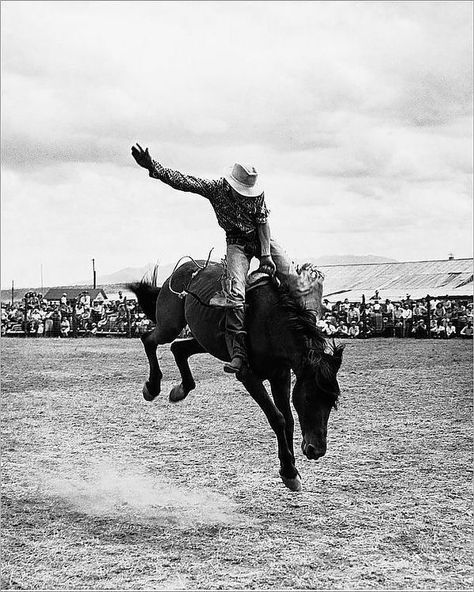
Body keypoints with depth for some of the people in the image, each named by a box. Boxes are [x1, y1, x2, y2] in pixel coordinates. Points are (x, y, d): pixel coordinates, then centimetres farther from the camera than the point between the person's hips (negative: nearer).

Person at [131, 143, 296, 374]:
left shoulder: (258, 194, -12)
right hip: (237, 241, -2)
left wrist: (266, 255, -18)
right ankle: (238, 351, -26)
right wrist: (152, 167, -32)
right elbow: (180, 181, -21)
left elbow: (263, 223, -9)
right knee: (235, 290, -25)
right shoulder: (215, 188, -15)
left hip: (262, 238, 2)